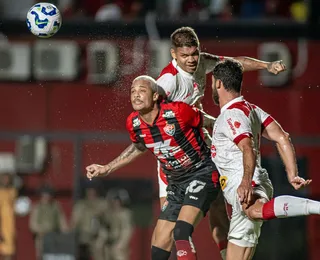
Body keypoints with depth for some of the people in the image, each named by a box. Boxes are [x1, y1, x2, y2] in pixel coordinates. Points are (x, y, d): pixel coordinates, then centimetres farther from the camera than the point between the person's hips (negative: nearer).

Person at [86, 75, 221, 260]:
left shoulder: (178, 111, -21)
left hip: (202, 175, -7)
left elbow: (204, 121, -1)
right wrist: (106, 169, 21)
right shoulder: (134, 123, -3)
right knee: (160, 244, 7)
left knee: (181, 233, -27)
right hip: (176, 183, 7)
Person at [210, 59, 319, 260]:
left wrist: (246, 182, -34)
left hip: (245, 186, -10)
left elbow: (248, 149, -23)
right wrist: (292, 175, 6)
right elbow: (282, 138, 14)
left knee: (255, 211, -44)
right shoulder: (251, 109, 23)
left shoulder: (232, 115, -6)